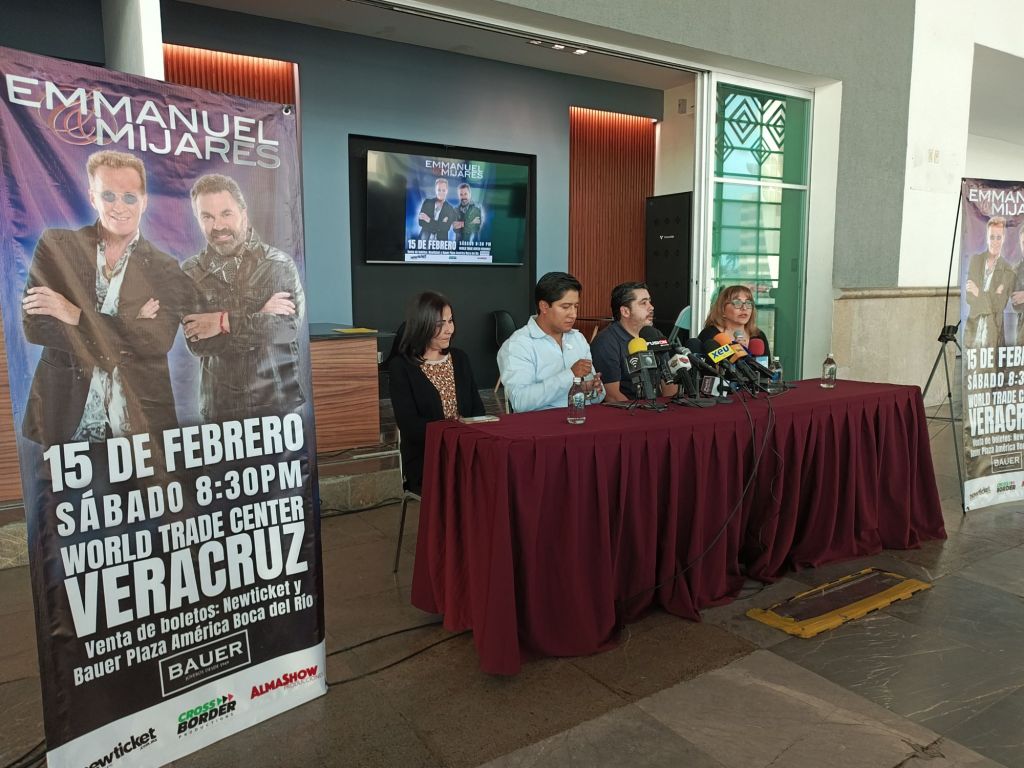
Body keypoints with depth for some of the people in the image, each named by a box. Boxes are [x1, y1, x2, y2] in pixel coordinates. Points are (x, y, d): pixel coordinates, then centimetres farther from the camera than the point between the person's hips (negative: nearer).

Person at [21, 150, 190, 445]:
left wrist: (78, 315, -13)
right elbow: (33, 324, -6)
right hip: (63, 415, 0)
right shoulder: (56, 245, 4)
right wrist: (128, 330, -13)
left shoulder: (165, 270, 3)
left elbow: (159, 340, -11)